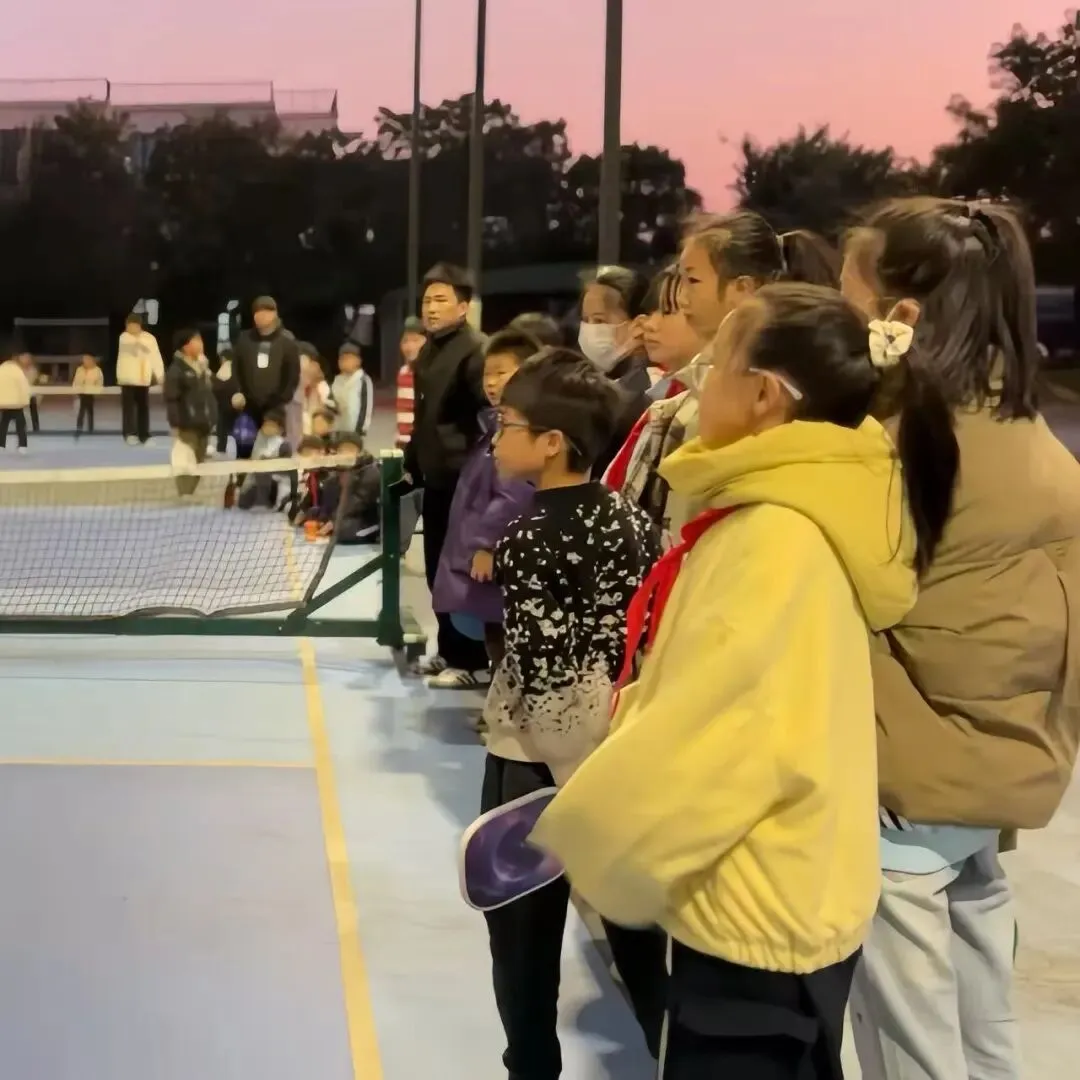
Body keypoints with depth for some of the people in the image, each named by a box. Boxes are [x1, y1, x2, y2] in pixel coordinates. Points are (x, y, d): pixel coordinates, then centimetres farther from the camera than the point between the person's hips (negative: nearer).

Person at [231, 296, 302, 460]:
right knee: (244, 450, 1)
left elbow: (293, 374, -1)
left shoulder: (287, 341, 2)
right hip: (248, 406, 2)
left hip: (274, 407, -2)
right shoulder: (244, 339, 8)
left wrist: (282, 400, -9)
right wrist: (237, 393, -3)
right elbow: (235, 369, 10)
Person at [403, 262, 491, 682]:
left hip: (462, 478, -9)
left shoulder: (475, 350, -14)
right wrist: (413, 463, 20)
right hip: (435, 476, 9)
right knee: (437, 568, 14)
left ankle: (469, 658, 9)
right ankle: (450, 649, 26)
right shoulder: (428, 352, 14)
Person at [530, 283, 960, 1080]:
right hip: (772, 900, 9)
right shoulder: (796, 518, 6)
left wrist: (573, 838, -10)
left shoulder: (777, 537, -24)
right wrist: (594, 817, 11)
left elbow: (714, 730, -24)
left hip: (759, 913, -9)